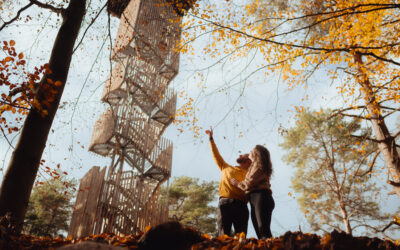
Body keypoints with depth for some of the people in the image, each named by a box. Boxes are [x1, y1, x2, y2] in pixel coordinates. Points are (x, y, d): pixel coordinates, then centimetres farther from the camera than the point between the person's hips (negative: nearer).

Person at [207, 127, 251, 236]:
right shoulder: (226, 168, 28)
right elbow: (216, 155, 33)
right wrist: (211, 138, 37)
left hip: (241, 205, -1)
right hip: (225, 202, 1)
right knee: (223, 235, -7)